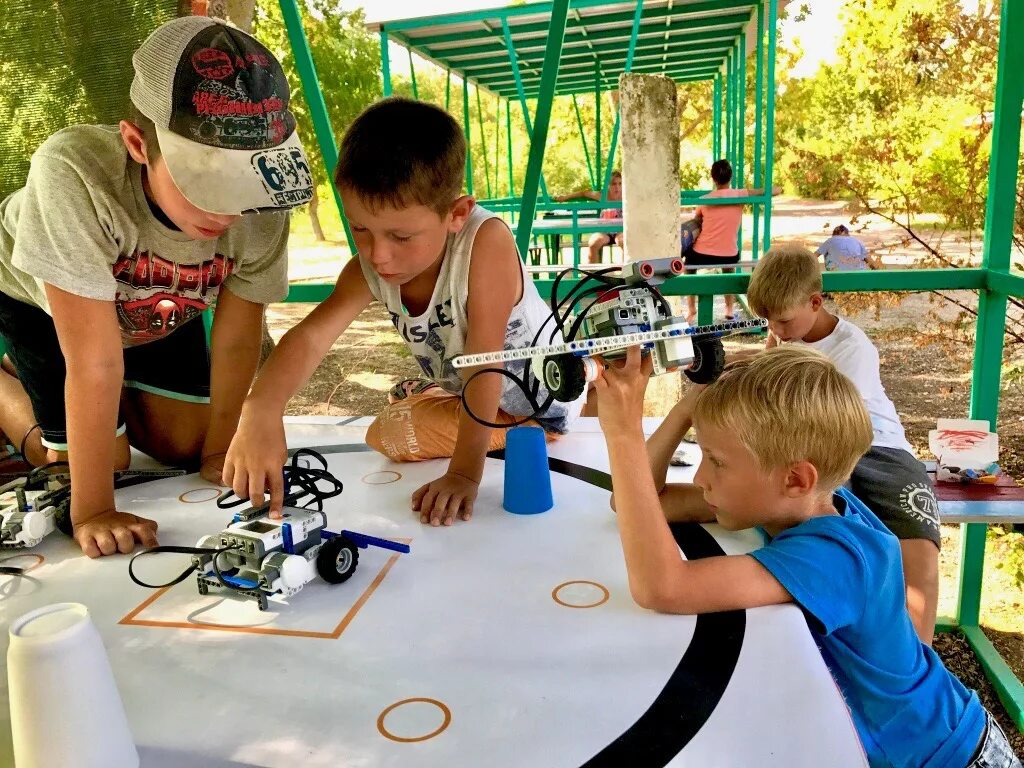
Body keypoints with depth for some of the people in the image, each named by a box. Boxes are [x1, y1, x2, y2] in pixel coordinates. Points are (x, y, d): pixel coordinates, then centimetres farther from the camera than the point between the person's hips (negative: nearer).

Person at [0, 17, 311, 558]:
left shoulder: (259, 208, -34)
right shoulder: (75, 172, -43)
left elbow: (237, 336, -20)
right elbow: (95, 361, -39)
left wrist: (218, 450, -12)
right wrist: (93, 512, -33)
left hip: (156, 307, 3)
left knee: (186, 446, 1)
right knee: (100, 458, -6)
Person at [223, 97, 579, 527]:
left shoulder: (486, 240, -36)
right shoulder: (368, 269, -19)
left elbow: (486, 364, -36)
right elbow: (311, 337, -33)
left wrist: (464, 473, -36)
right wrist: (260, 411, -52)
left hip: (540, 401, -6)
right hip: (459, 391, 6)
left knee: (390, 435, -14)